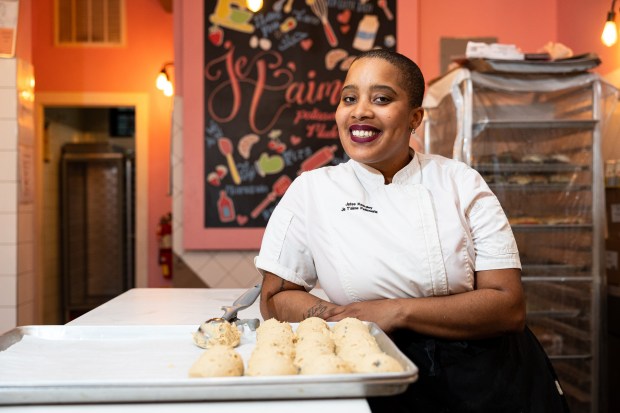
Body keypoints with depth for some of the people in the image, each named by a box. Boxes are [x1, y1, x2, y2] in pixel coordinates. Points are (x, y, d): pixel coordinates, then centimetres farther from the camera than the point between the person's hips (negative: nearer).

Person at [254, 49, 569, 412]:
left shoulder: (461, 183, -3)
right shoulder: (311, 191, -2)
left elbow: (509, 306, -6)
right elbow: (276, 298, 2)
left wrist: (396, 312, -17)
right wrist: (353, 324, -16)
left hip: (490, 381, 1)